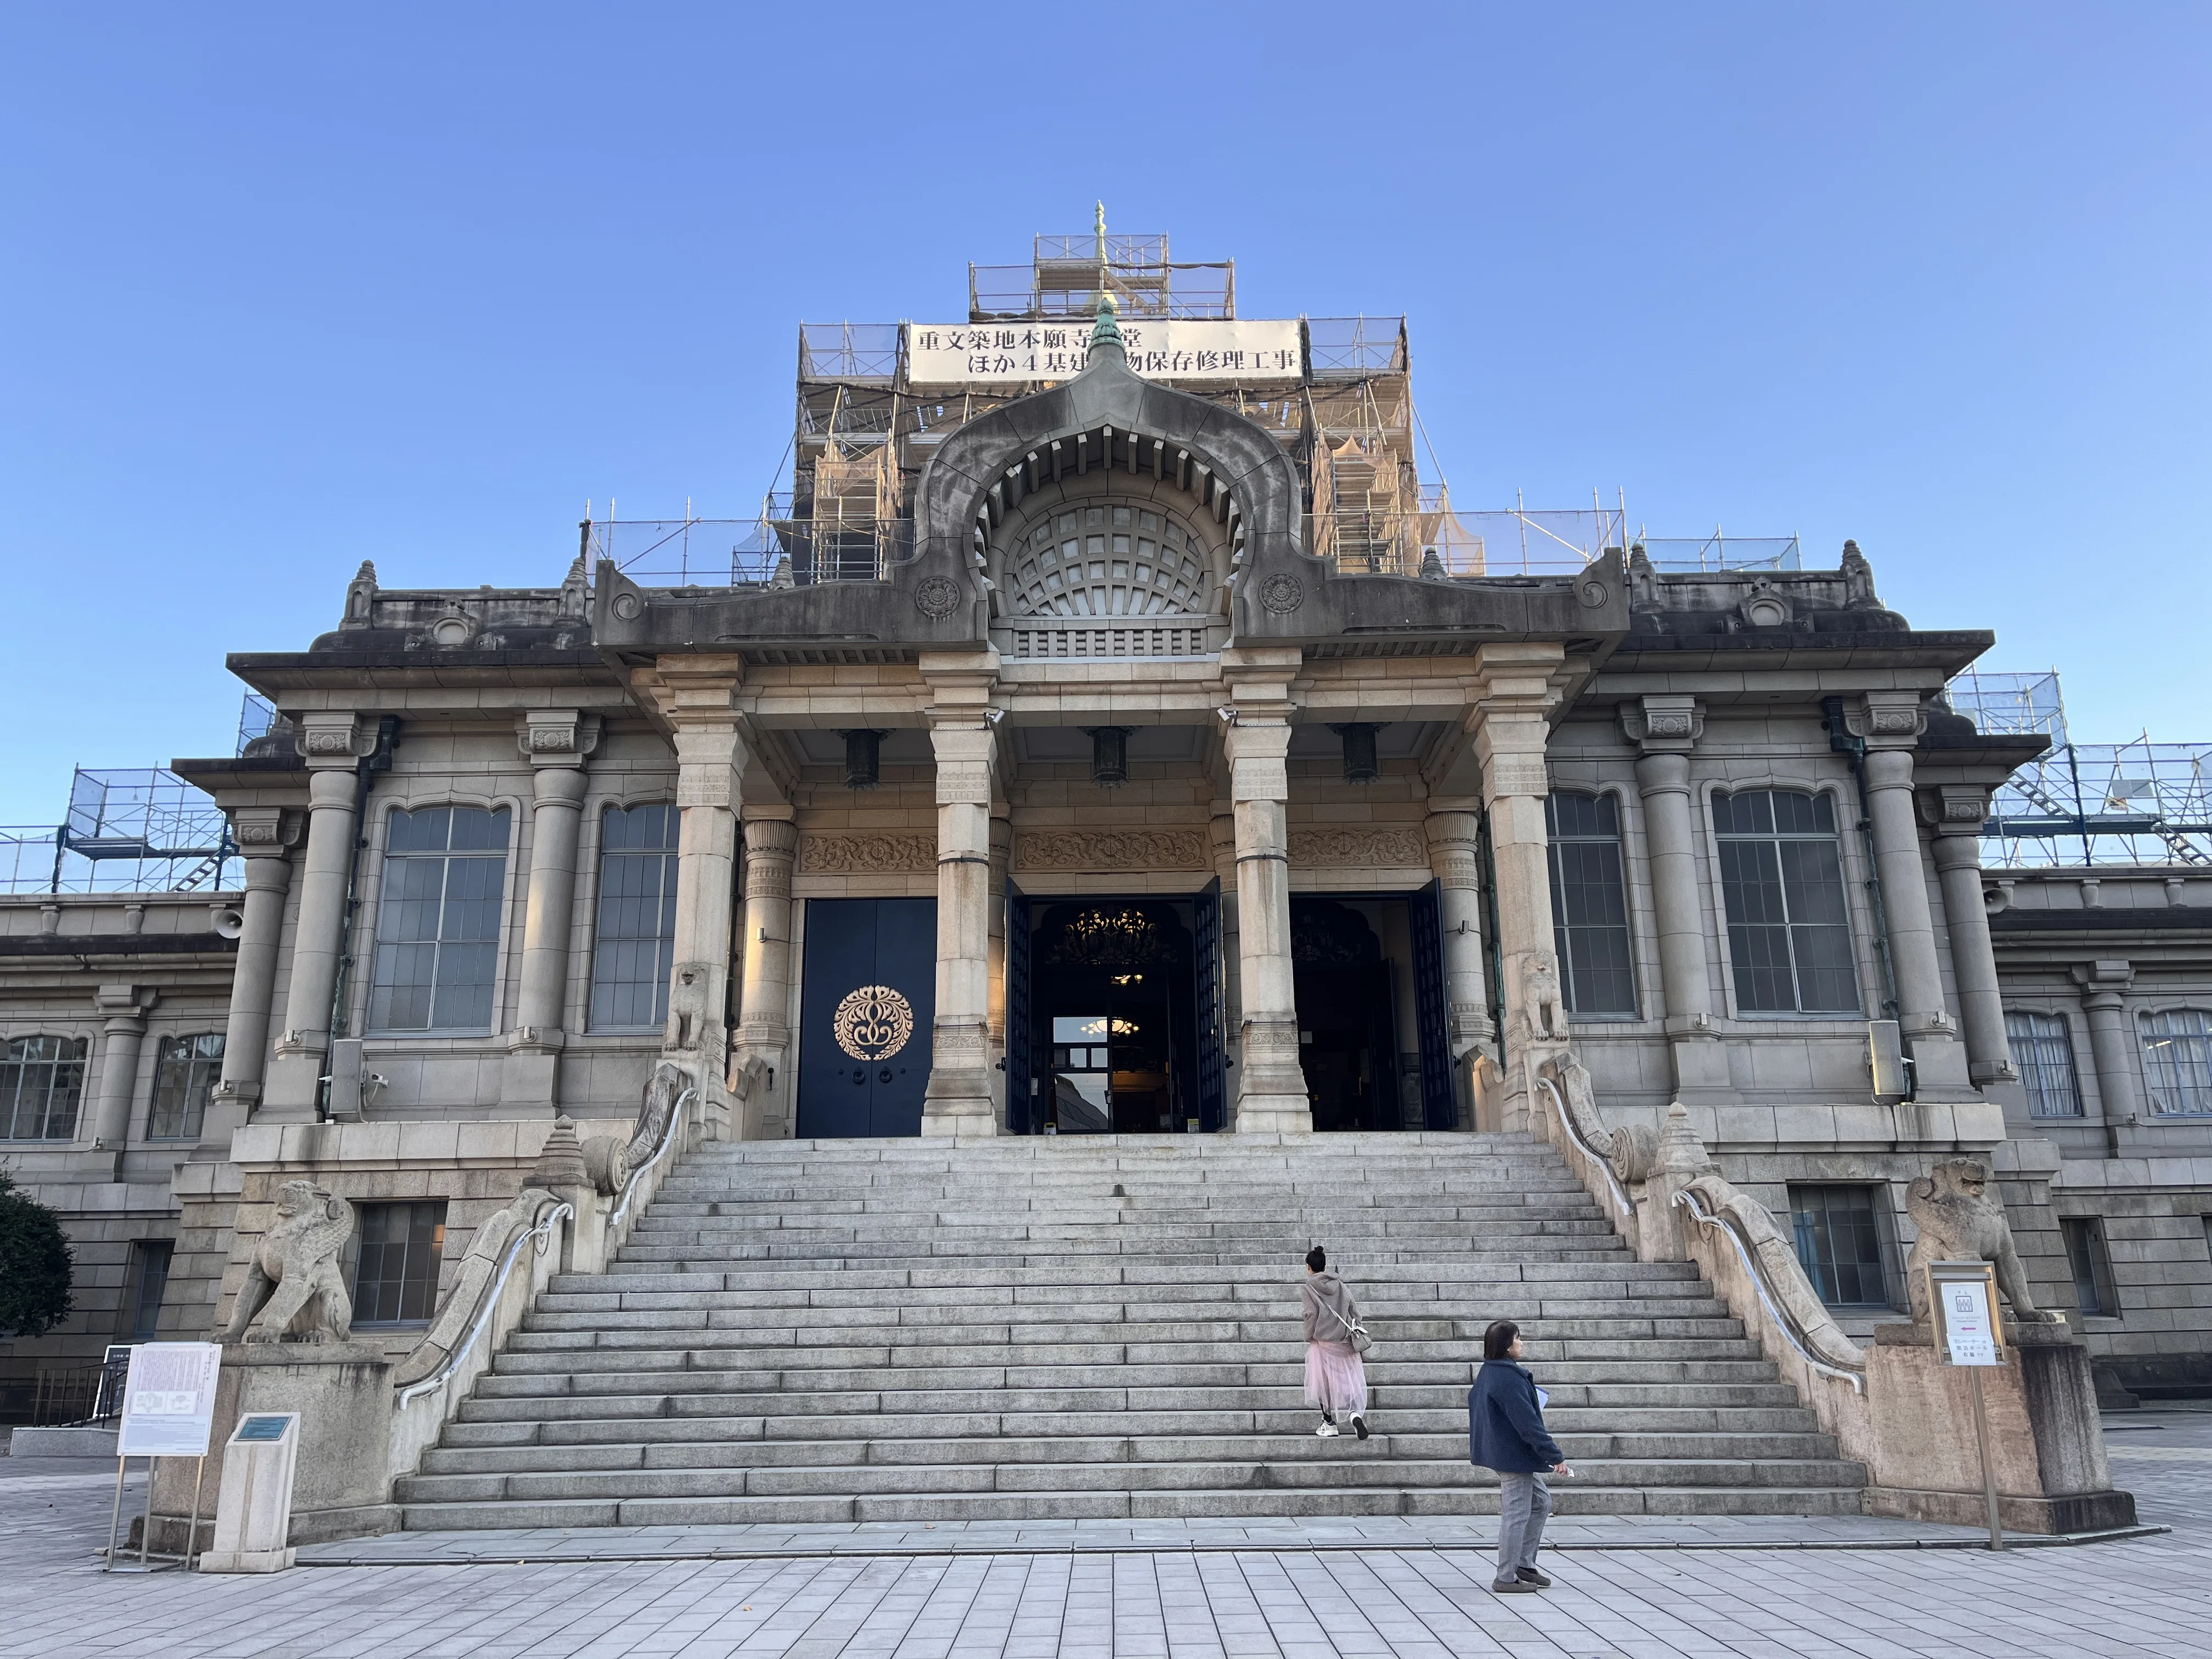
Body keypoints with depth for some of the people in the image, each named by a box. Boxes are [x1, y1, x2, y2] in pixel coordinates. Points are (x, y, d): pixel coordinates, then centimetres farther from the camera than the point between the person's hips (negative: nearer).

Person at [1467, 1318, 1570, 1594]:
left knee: (1541, 1501, 19)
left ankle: (1524, 1564, 23)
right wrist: (1556, 1456, -20)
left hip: (1500, 1452, 10)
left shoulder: (1487, 1372, 9)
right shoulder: (1510, 1377, -22)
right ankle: (1506, 1579, 8)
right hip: (1515, 1455, -10)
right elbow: (1528, 1423, -24)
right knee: (1517, 1514, -1)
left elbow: (1474, 1402, 19)